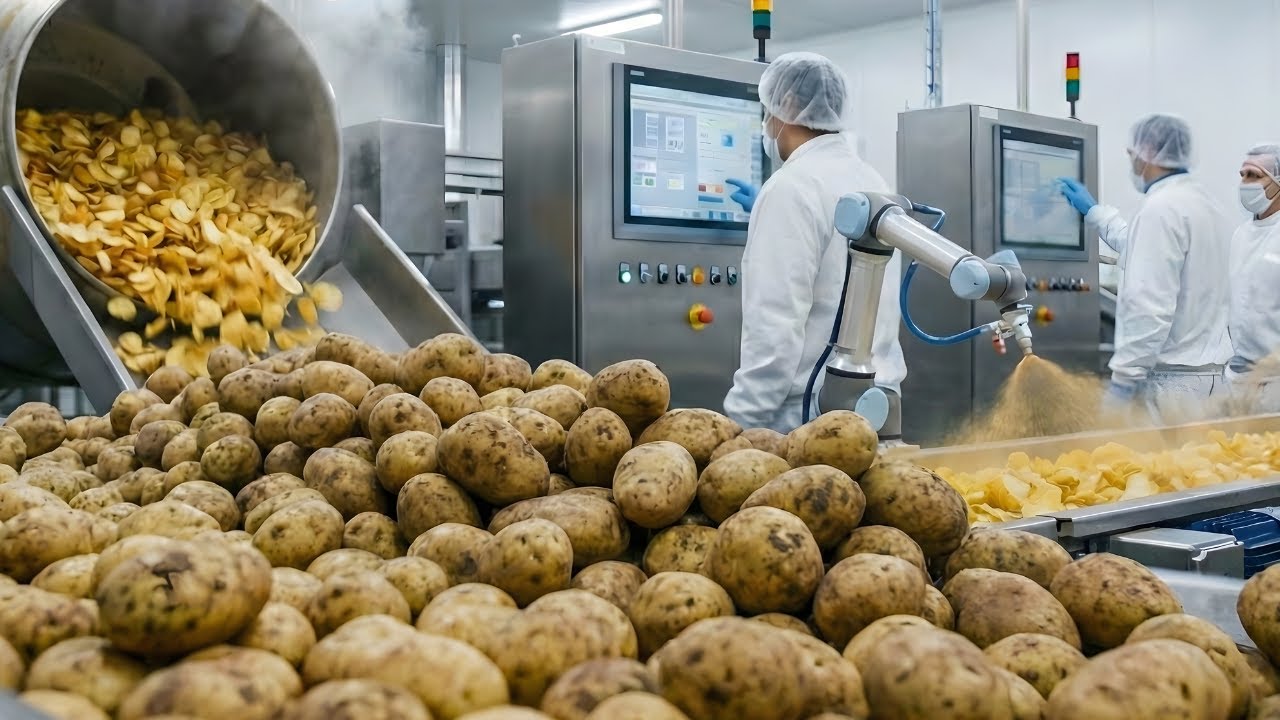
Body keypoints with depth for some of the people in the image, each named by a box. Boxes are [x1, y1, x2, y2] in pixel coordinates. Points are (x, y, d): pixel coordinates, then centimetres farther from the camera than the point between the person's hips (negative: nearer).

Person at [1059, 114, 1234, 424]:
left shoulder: (1161, 208, -15)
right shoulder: (1205, 201, 15)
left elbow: (1150, 306, -22)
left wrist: (1122, 381, -19)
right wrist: (1093, 211, 43)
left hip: (1171, 378, -9)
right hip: (1208, 372, 9)